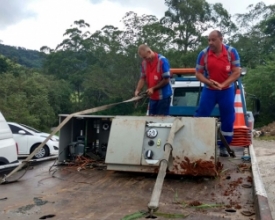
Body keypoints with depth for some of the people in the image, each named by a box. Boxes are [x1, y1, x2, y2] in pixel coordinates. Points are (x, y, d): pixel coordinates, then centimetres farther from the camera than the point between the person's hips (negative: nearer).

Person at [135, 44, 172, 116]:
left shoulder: (162, 60, -16)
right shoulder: (144, 63, 4)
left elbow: (166, 80, -16)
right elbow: (143, 78, 8)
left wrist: (153, 88, -17)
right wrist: (137, 90, -7)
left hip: (163, 96, -6)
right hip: (152, 97, 6)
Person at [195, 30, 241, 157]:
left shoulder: (231, 52, -9)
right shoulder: (203, 54, -8)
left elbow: (237, 72, -9)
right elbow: (198, 73, -5)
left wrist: (222, 85, -21)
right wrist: (208, 82, -24)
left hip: (227, 90, 0)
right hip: (209, 90, 0)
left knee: (228, 120, 5)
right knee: (200, 117, -2)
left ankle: (223, 147, 19)